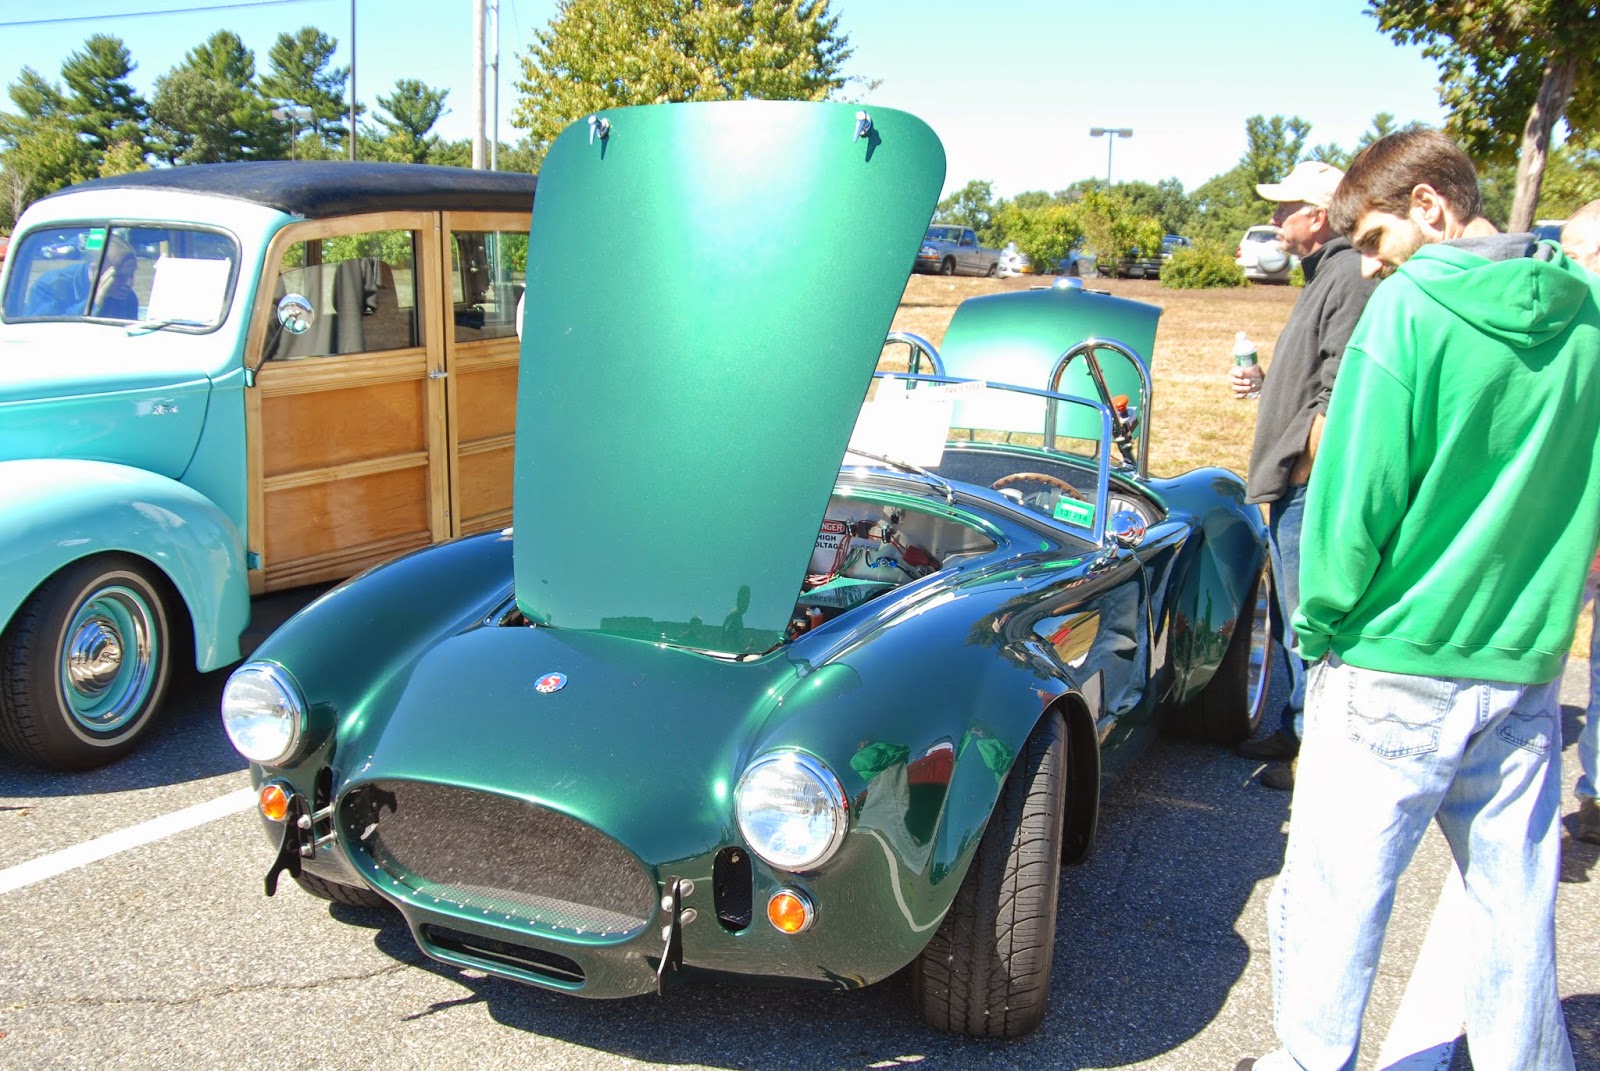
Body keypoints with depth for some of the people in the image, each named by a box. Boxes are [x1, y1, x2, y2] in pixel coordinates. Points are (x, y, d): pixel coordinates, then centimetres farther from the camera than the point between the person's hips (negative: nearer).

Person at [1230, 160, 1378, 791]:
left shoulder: (1350, 276, -16)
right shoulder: (1324, 275, 17)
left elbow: (1340, 391, -22)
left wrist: (1304, 468, -20)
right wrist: (1264, 384, 11)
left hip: (1311, 483, -11)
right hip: (1291, 484, 11)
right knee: (1292, 618, 19)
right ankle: (1297, 728, 31)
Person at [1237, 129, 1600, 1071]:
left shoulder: (1410, 308, -13)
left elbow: (1358, 496, -14)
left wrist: (1321, 622, -2)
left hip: (1397, 670, -6)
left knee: (1335, 889, 9)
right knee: (1517, 902, 16)